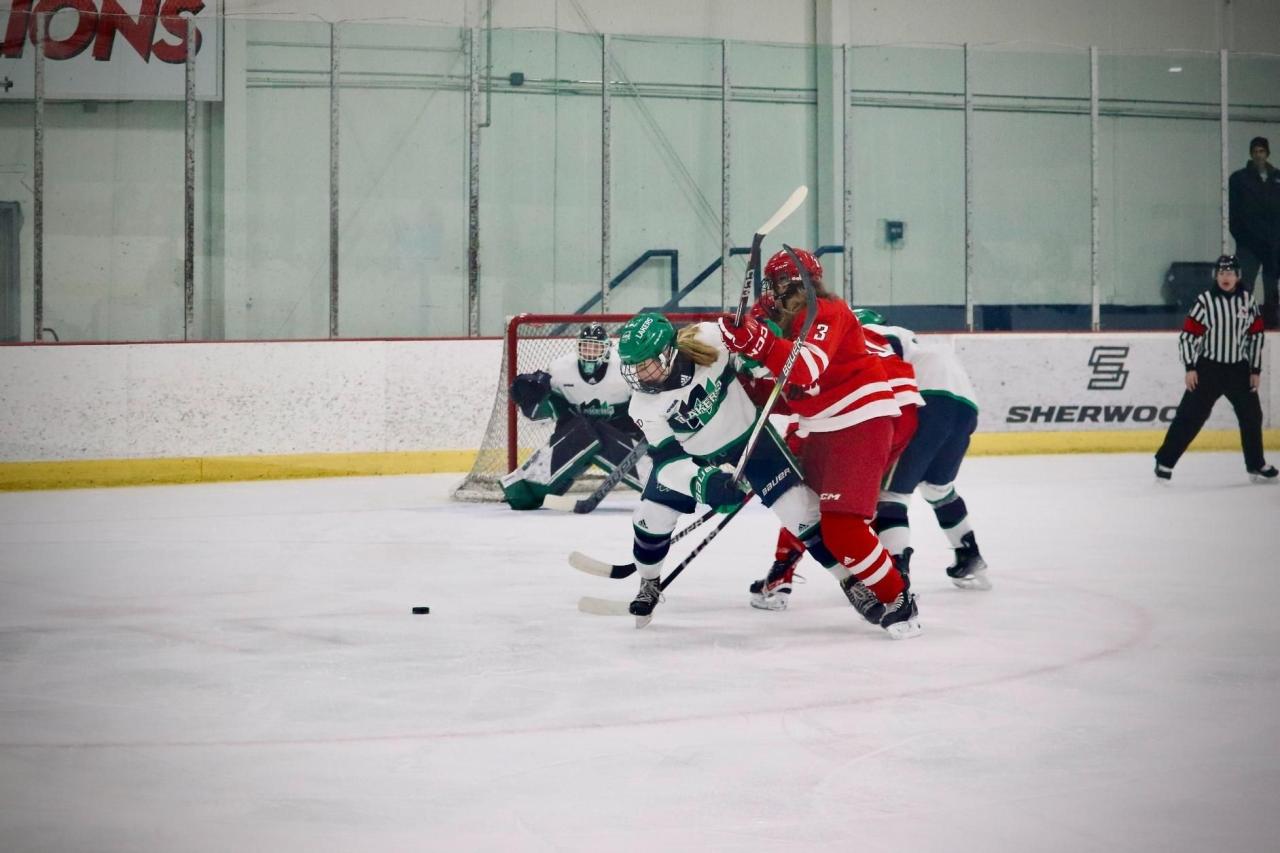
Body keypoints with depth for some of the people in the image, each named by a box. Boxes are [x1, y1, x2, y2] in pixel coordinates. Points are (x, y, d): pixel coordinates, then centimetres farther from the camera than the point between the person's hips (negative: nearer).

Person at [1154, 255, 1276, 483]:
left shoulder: (1248, 301, 2)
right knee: (1190, 416, -9)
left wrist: (1256, 370, 6)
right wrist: (1190, 368, -13)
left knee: (1252, 416, 10)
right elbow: (1187, 335, -8)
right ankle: (1164, 462, -8)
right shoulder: (1205, 300, -9)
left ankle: (1256, 465, 26)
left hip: (1239, 369, 4)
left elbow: (1256, 336, 8)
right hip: (1208, 368, -4)